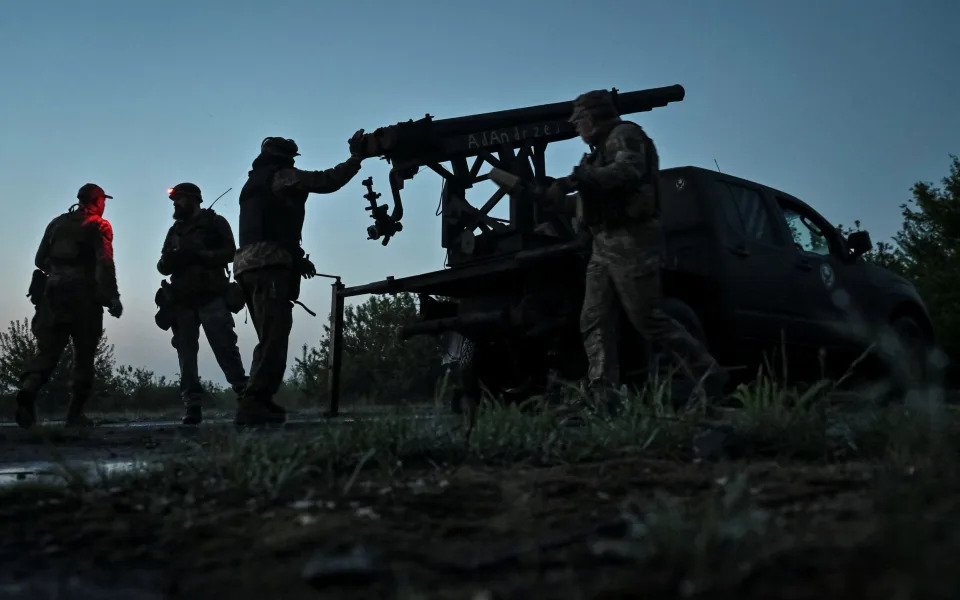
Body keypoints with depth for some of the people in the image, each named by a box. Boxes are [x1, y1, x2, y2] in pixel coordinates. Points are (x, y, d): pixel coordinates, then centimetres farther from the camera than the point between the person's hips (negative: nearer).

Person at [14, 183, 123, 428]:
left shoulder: (57, 223, 16)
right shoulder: (99, 225, 0)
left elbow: (40, 260, 17)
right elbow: (105, 263, -14)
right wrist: (112, 296, -17)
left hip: (53, 292, 4)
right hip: (84, 295, -4)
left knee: (47, 350, 1)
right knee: (84, 355, 5)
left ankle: (28, 388, -27)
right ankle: (75, 413, 4)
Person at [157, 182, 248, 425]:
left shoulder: (215, 223, 7)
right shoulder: (174, 230, 22)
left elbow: (229, 253, -6)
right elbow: (163, 266, 16)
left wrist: (197, 255, -16)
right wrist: (170, 259, -7)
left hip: (211, 296, -5)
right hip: (182, 300, 5)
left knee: (225, 348, -13)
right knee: (186, 354, -1)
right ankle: (192, 406, 0)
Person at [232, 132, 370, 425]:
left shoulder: (253, 184, 30)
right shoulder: (280, 176, 3)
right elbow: (326, 181, -6)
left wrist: (295, 258, 28)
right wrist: (357, 156, 5)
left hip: (248, 263, 10)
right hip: (268, 264, -10)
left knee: (270, 337, 13)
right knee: (274, 336, -16)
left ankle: (258, 401, 8)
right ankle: (253, 404, -25)